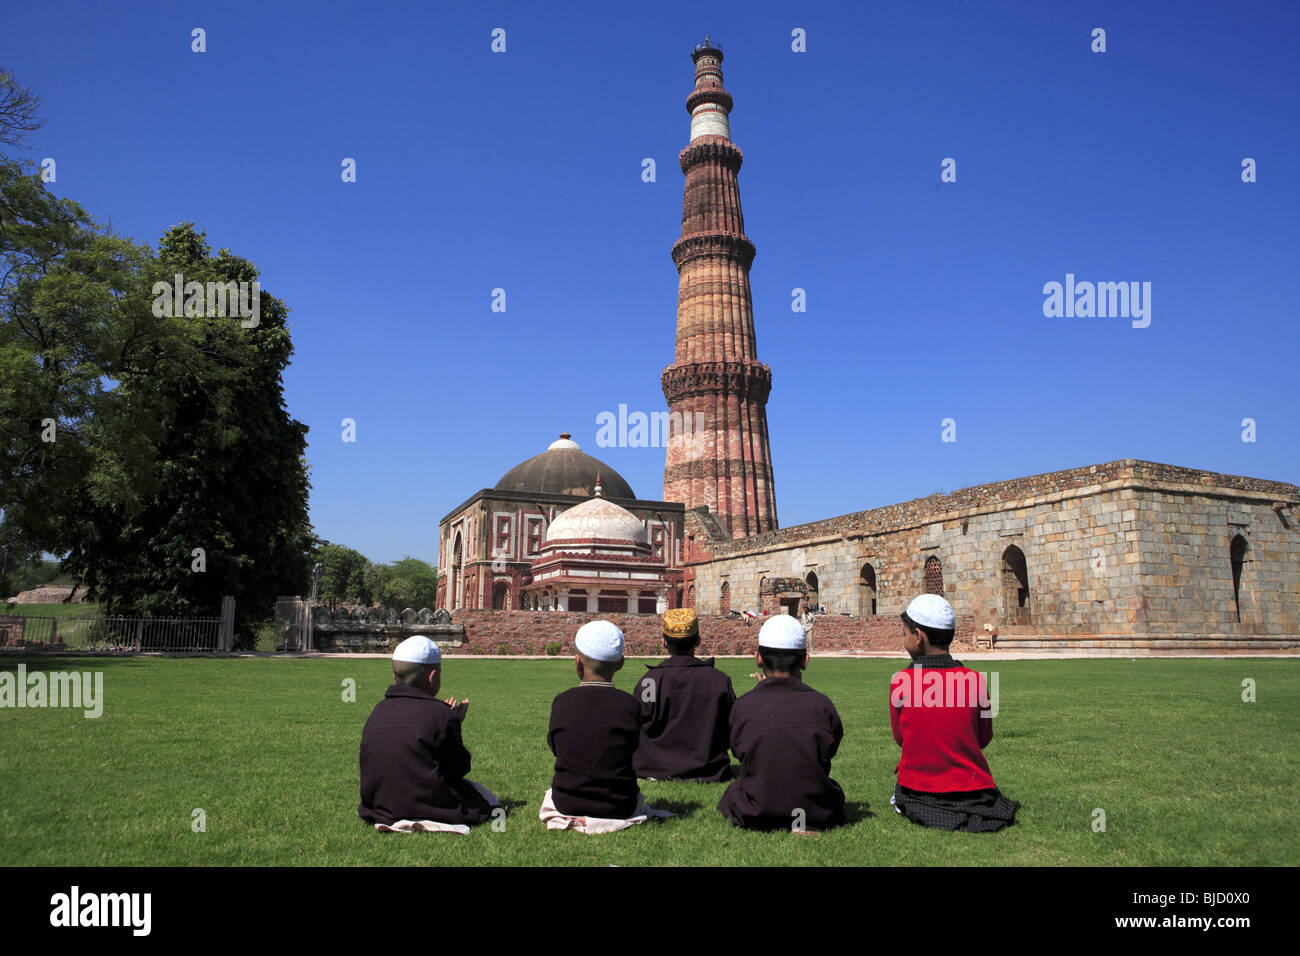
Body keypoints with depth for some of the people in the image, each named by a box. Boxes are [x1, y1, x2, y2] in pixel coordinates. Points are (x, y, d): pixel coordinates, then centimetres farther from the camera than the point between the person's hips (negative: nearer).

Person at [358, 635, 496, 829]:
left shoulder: (377, 712, 3)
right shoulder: (440, 714, -14)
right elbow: (459, 768, -6)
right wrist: (454, 724, 6)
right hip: (430, 807, -6)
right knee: (486, 799, 15)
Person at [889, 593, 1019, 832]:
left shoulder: (901, 681, -12)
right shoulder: (975, 681, -9)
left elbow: (900, 738, 1)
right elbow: (984, 738, 3)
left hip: (916, 795, -1)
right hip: (972, 792, 1)